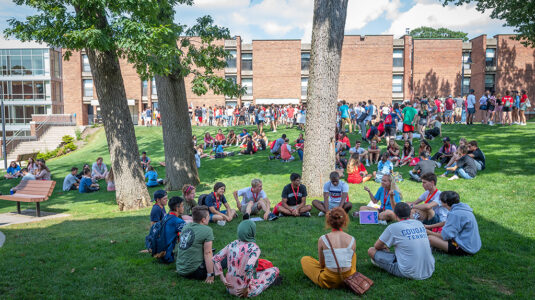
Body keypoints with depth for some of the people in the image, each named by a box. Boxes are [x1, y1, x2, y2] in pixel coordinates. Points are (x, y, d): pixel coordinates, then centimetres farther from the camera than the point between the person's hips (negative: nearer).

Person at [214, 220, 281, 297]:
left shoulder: (232, 244, -1)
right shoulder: (254, 248, -18)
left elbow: (215, 259, 2)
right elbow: (249, 267, -32)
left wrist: (222, 279, 4)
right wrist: (245, 288, -21)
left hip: (230, 289, 6)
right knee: (275, 270, 11)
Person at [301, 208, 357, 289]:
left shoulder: (322, 239, -13)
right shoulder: (351, 239, -8)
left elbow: (321, 264, -3)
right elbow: (350, 260, 5)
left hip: (328, 282, 1)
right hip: (349, 279, 0)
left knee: (304, 259, 24)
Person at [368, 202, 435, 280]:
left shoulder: (393, 227, -7)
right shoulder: (420, 223, 9)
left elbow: (377, 246, 6)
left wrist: (385, 247, 30)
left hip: (410, 273, -6)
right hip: (429, 272, 6)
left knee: (371, 251, 2)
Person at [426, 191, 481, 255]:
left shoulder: (455, 214, -22)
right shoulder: (463, 209, 8)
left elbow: (445, 236, -20)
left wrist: (429, 232, -4)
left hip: (464, 249, -10)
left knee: (430, 238, -17)